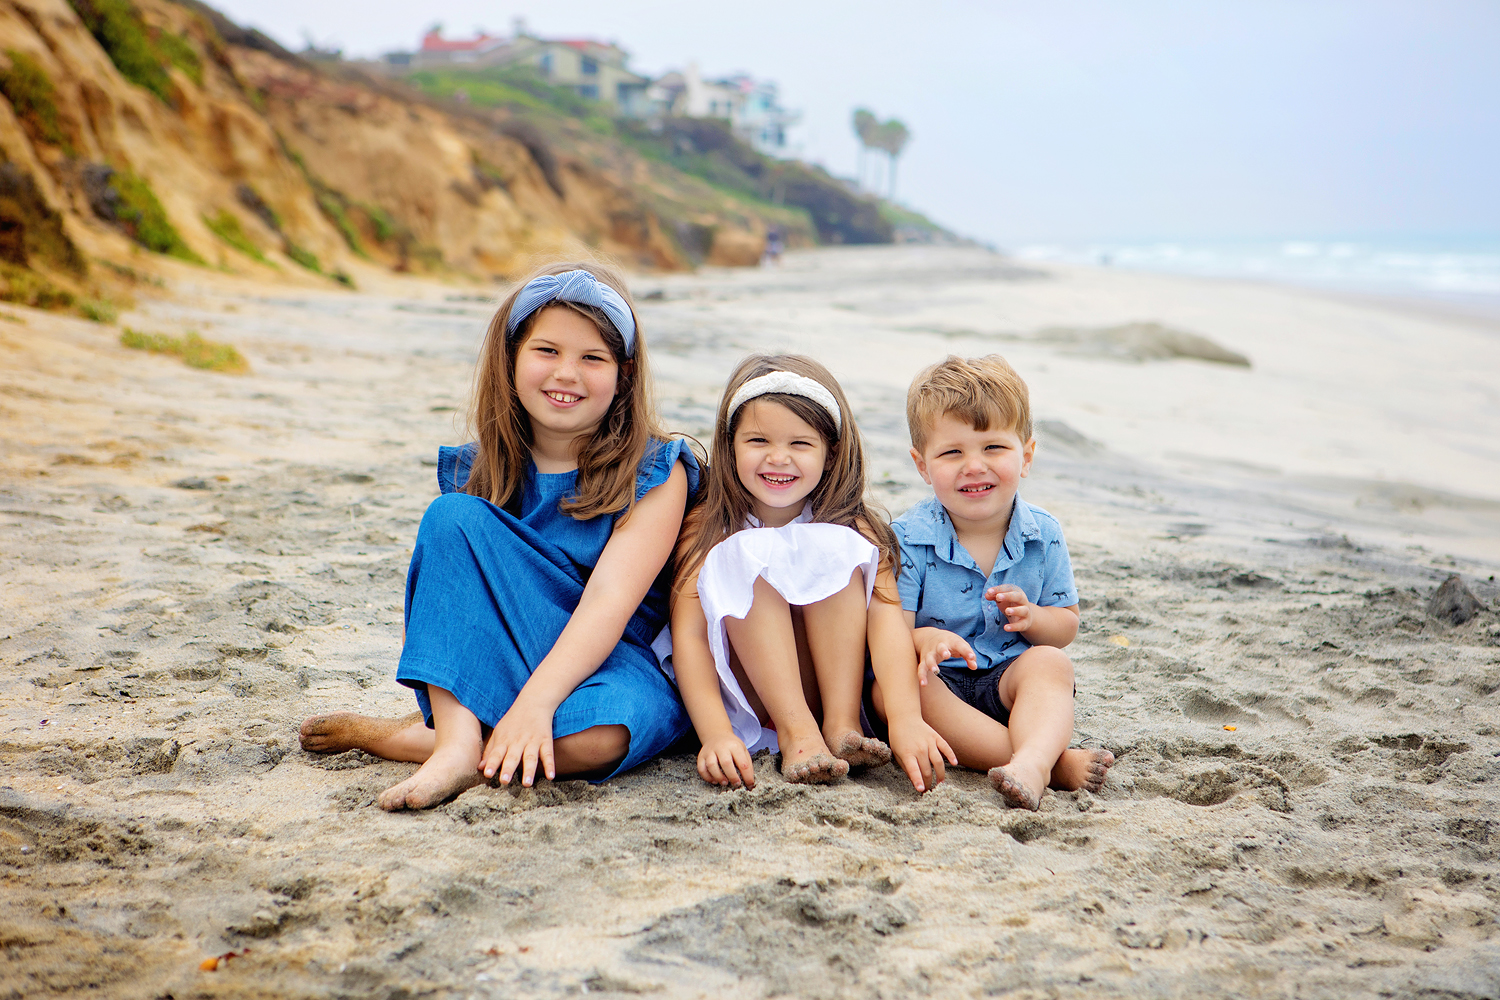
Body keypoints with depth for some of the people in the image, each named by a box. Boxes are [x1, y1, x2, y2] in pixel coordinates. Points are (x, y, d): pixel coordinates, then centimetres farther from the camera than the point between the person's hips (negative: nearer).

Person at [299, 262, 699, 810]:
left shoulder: (655, 474, -8)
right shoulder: (476, 471, 4)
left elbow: (610, 601, -20)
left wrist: (534, 702, -35)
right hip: (494, 667, 3)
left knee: (600, 734, -40)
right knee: (452, 515, -19)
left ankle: (394, 738, -19)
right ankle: (456, 743, -31)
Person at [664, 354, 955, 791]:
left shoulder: (853, 532, -6)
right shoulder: (706, 531, -8)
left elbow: (887, 620, -22)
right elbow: (688, 636, -19)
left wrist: (906, 719, -41)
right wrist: (715, 733, -37)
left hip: (829, 687, 1)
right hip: (741, 702, -1)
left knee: (832, 550, -18)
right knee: (750, 560, -23)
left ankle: (842, 724, -24)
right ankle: (795, 732, -30)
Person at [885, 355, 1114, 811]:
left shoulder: (1044, 534, 1)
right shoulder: (907, 538, -9)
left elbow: (1067, 623, 8)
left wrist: (1031, 617, -16)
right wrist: (926, 639, -39)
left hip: (1008, 681, 2)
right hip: (939, 685, -2)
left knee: (1050, 663, -27)